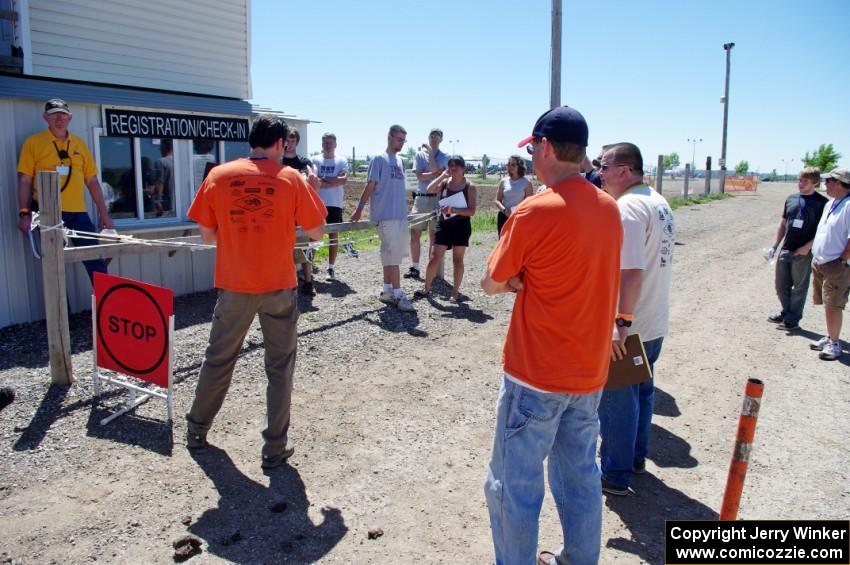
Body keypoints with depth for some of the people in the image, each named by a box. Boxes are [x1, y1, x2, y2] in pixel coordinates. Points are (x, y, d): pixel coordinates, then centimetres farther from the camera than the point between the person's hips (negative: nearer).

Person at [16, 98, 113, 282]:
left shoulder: (80, 144, 12)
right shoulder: (33, 142, 3)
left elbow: (92, 181, 13)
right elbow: (25, 180, 0)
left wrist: (103, 213, 10)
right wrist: (24, 213, -8)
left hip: (78, 213, 3)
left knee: (95, 262, 2)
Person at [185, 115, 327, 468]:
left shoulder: (218, 176, -1)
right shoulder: (290, 179, -6)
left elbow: (207, 235, 3)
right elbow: (317, 233, -1)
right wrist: (311, 191, 11)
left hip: (234, 286, 2)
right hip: (278, 287, -2)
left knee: (218, 359, 19)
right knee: (280, 366, 10)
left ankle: (196, 430, 34)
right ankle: (275, 448, 15)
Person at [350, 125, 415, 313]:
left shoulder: (399, 160, 16)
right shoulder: (380, 159, -5)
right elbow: (370, 185, -7)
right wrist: (359, 209, -7)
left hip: (401, 214, 7)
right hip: (386, 215, -7)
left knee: (390, 254, 11)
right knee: (393, 254, -7)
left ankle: (387, 291, 18)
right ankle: (398, 295, -5)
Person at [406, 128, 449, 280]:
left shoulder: (444, 157, 6)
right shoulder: (419, 154, 7)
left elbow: (435, 169, -14)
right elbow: (419, 176, -5)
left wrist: (429, 151, -9)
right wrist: (437, 173, -12)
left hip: (436, 198, -1)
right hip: (421, 197, 1)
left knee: (434, 235, 4)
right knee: (415, 233, 0)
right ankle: (414, 268, 8)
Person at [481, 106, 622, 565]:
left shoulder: (534, 212, -18)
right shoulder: (610, 208, 4)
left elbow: (491, 283, -9)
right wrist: (533, 278, 0)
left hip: (536, 375, -7)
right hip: (590, 372, 8)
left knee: (514, 484, 7)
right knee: (580, 476, 21)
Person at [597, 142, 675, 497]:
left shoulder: (627, 208, -21)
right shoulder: (659, 203, 10)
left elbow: (631, 271, -30)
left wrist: (621, 322, -28)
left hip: (627, 329, -9)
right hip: (655, 324, 9)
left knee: (616, 399, 4)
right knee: (641, 391, 21)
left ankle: (615, 475, 17)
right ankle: (635, 458, 37)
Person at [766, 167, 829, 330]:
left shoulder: (821, 202, -8)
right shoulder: (791, 199, 8)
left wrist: (808, 247, -17)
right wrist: (774, 246, 11)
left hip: (804, 253, -5)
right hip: (786, 250, 5)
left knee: (799, 287, 5)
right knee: (781, 285, 13)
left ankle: (792, 320, 15)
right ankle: (786, 312, 32)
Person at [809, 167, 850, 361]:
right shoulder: (830, 204, 12)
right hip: (820, 263, 9)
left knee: (832, 305, -5)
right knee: (827, 304, 16)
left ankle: (834, 343, 5)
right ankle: (830, 338, 27)